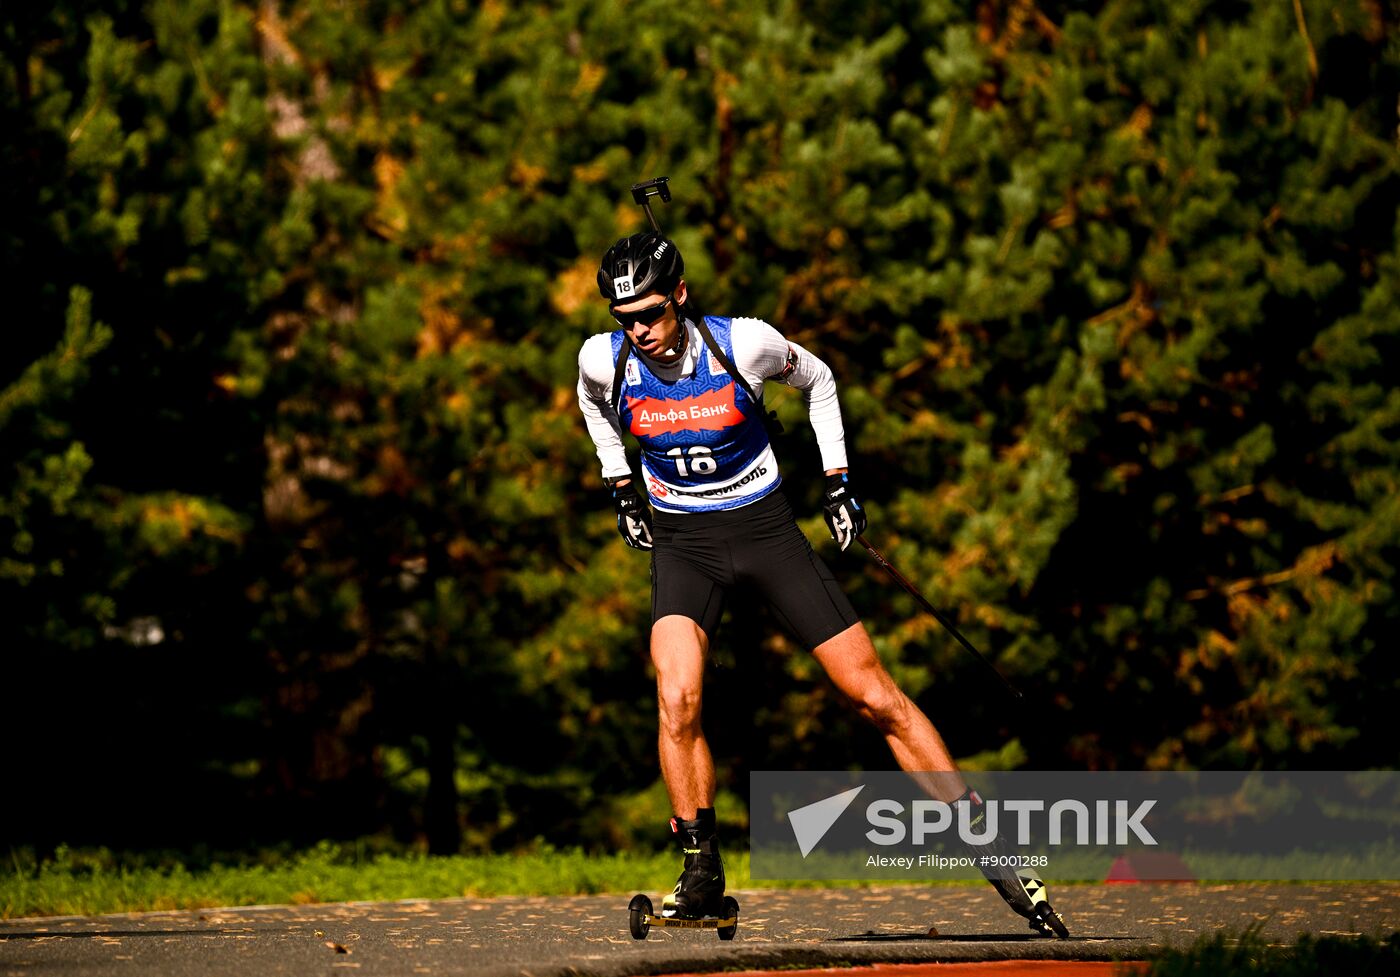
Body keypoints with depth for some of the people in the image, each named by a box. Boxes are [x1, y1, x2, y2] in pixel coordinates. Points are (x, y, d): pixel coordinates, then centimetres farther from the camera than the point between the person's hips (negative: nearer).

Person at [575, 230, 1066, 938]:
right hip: (682, 545, 1)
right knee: (677, 699, -25)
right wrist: (621, 487, 12)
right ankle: (702, 876, -10)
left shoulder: (743, 344, -18)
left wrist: (838, 480, 4)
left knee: (877, 698, -4)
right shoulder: (605, 360, -12)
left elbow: (816, 381, 5)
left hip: (766, 529, -1)